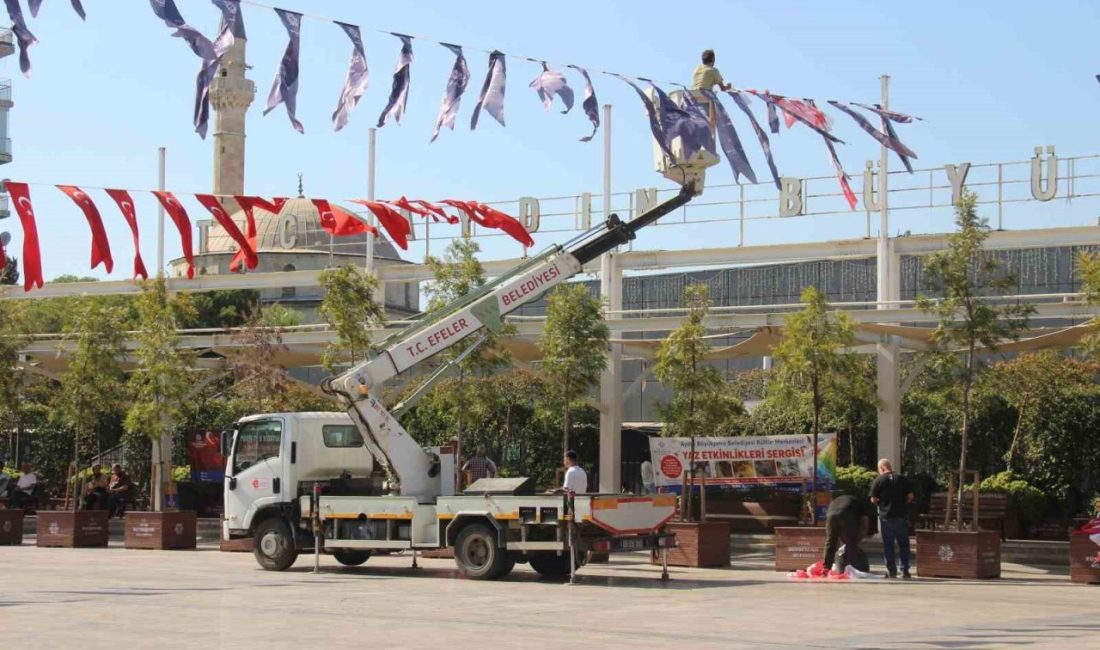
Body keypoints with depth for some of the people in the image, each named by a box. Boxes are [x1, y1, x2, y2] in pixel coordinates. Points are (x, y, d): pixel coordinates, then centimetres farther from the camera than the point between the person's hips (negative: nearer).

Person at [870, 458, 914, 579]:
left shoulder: (878, 480, -3)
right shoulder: (902, 479, 2)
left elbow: (873, 500, -4)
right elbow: (910, 497, 1)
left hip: (886, 516, -1)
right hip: (902, 515, 1)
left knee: (888, 545, 6)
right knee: (903, 544, 9)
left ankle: (891, 571, 4)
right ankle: (905, 570, 5)